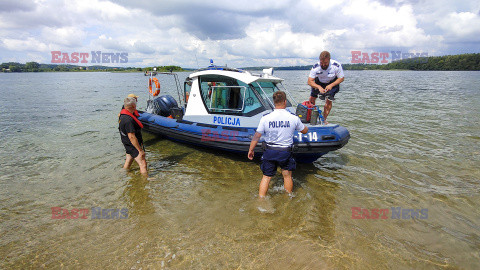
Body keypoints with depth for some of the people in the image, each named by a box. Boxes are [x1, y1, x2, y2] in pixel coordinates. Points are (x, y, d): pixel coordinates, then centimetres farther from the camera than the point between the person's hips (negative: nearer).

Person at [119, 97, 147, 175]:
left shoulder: (122, 114, 4)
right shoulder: (128, 120, -28)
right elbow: (131, 137, -28)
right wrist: (140, 150, -24)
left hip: (128, 144, 10)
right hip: (133, 145, -10)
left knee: (128, 163, 23)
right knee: (143, 164, -9)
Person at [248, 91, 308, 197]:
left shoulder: (265, 118, -11)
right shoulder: (294, 118, -10)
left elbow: (256, 136, -6)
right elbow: (305, 131, 9)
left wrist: (251, 150, 8)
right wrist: (305, 126, 33)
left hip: (269, 151, 0)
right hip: (286, 152, 0)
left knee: (266, 177, 13)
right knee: (287, 176, 20)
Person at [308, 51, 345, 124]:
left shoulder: (336, 66, -30)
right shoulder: (316, 67, -28)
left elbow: (341, 78, -17)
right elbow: (309, 81, -27)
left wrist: (331, 85, -32)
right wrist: (319, 87, -45)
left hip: (333, 83, -2)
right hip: (319, 82, 2)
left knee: (329, 101, -15)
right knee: (312, 98, -5)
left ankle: (324, 119, 0)